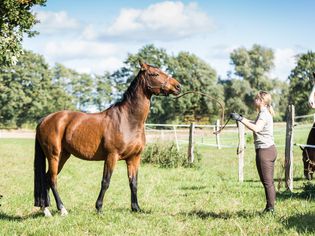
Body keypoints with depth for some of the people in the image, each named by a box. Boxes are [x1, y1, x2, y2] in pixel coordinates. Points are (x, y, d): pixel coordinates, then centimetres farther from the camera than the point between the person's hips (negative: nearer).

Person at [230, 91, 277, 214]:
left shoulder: (264, 114, -14)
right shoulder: (265, 113, 18)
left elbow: (256, 128, -32)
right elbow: (255, 124, 31)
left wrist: (241, 119, -30)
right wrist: (242, 118, 20)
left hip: (264, 150, -10)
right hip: (269, 149, 10)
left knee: (267, 182, -6)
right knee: (268, 181, 13)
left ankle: (270, 209, -4)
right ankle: (269, 208, 17)